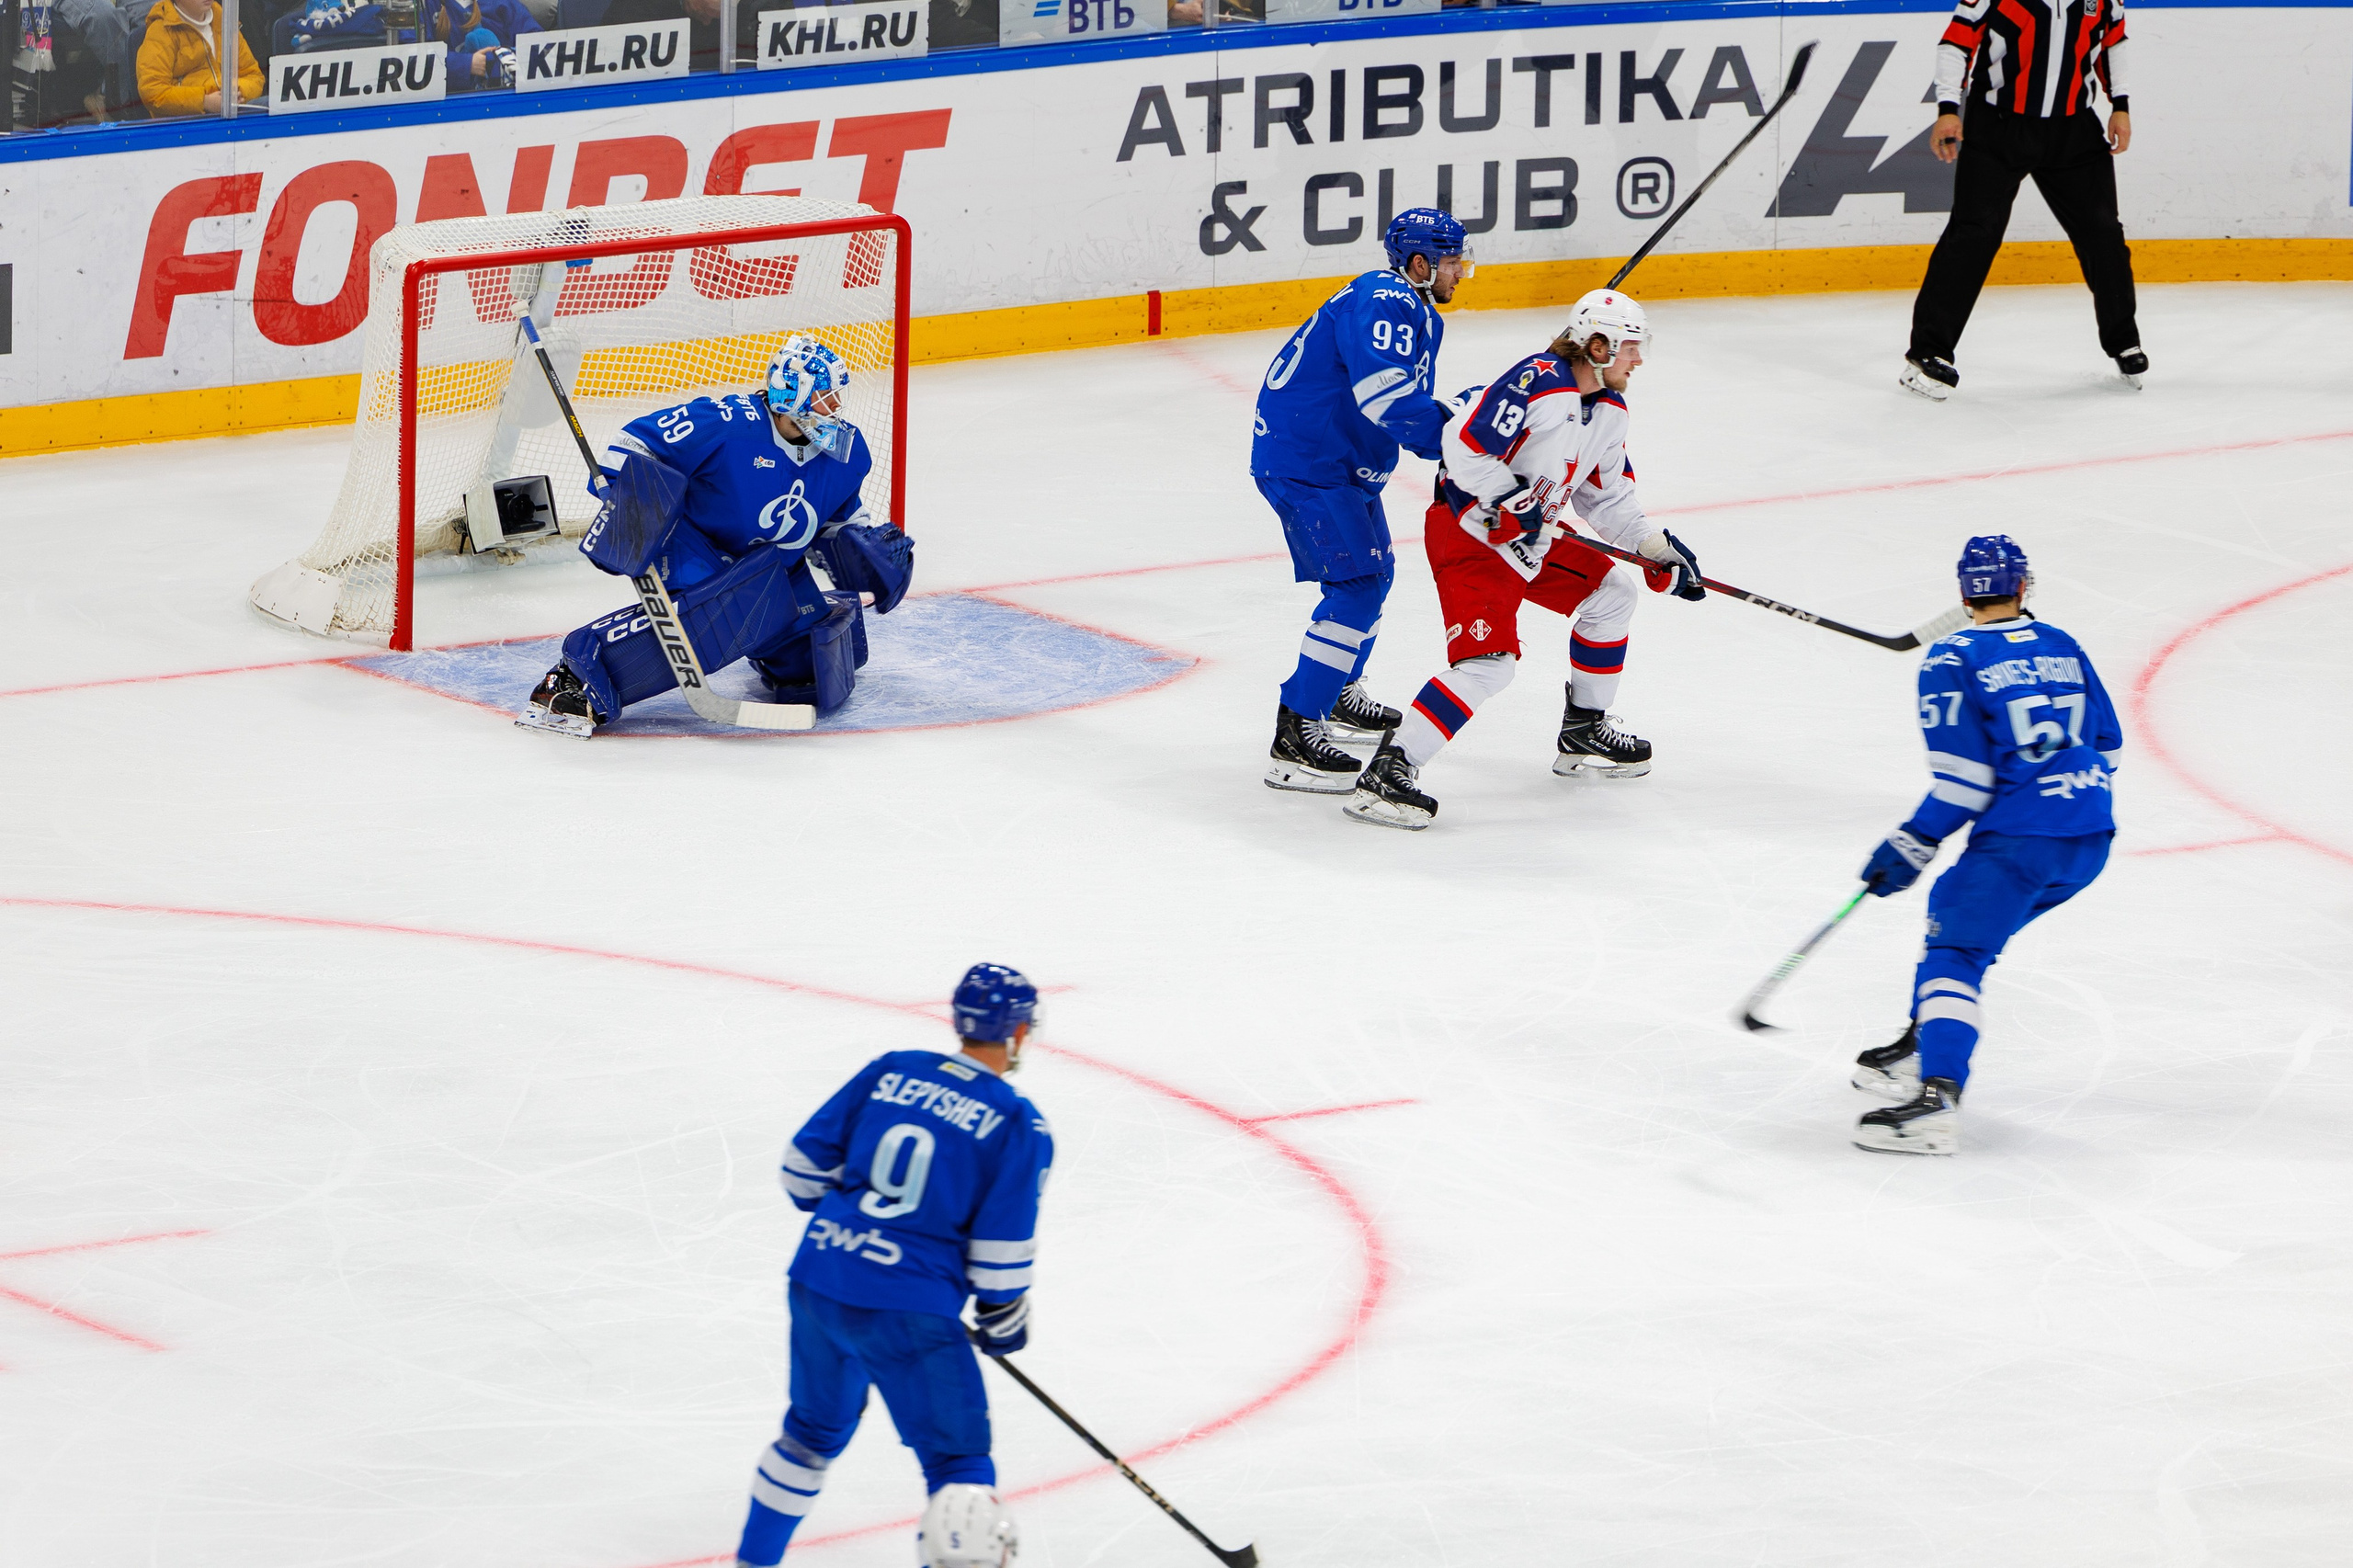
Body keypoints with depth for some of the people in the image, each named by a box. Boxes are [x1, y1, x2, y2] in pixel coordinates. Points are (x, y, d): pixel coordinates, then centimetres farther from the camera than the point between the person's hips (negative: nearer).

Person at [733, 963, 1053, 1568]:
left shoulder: (890, 1072, 6)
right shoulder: (1017, 1125, -8)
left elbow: (806, 1162, 10)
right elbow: (1002, 1251, -9)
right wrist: (1003, 1323, 8)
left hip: (818, 1284, 6)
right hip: (908, 1314, -6)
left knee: (815, 1432, 28)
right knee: (958, 1464, 4)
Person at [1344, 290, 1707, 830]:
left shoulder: (1609, 410, 9)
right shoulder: (1536, 383, -22)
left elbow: (1606, 496, 19)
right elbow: (1464, 445, -27)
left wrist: (1658, 551, 11)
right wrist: (1512, 501, -25)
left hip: (1531, 540, 10)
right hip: (1468, 535, -10)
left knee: (1610, 594, 18)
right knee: (1488, 662, -22)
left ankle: (1584, 731, 31)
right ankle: (1388, 772, -25)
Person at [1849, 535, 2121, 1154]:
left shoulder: (1953, 660, -5)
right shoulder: (2063, 648, 14)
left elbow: (1966, 776, -11)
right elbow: (2105, 741, 18)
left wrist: (1912, 846, -5)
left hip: (2021, 836, -7)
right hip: (2093, 838, 7)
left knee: (1956, 950, -7)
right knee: (1957, 908, 25)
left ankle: (1937, 1099, -26)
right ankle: (1922, 1050, 28)